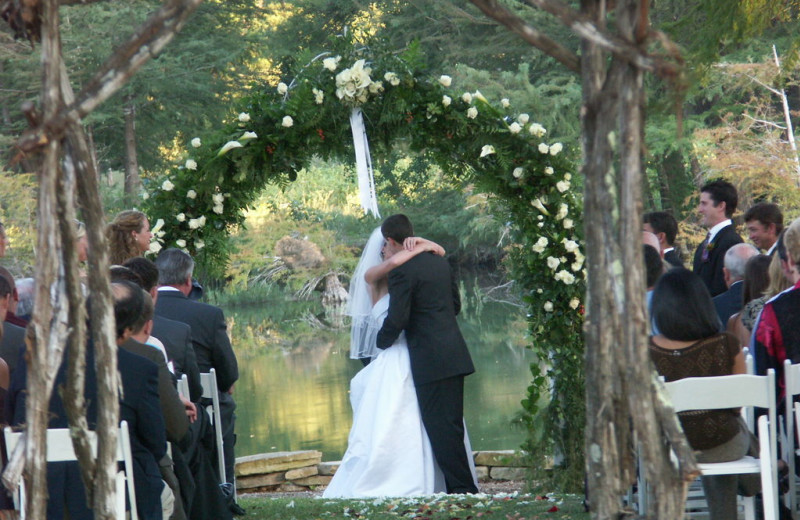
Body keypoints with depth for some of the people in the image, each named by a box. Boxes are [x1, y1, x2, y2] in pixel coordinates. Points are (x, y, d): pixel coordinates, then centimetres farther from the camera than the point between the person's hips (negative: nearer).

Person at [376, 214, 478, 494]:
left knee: (441, 428, -4)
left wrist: (381, 342, 3)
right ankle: (463, 486, 16)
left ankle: (462, 487, -6)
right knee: (452, 427, 13)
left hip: (430, 362, -8)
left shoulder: (402, 272, -13)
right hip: (455, 355, 8)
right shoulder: (439, 262, 12)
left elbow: (397, 319, -15)